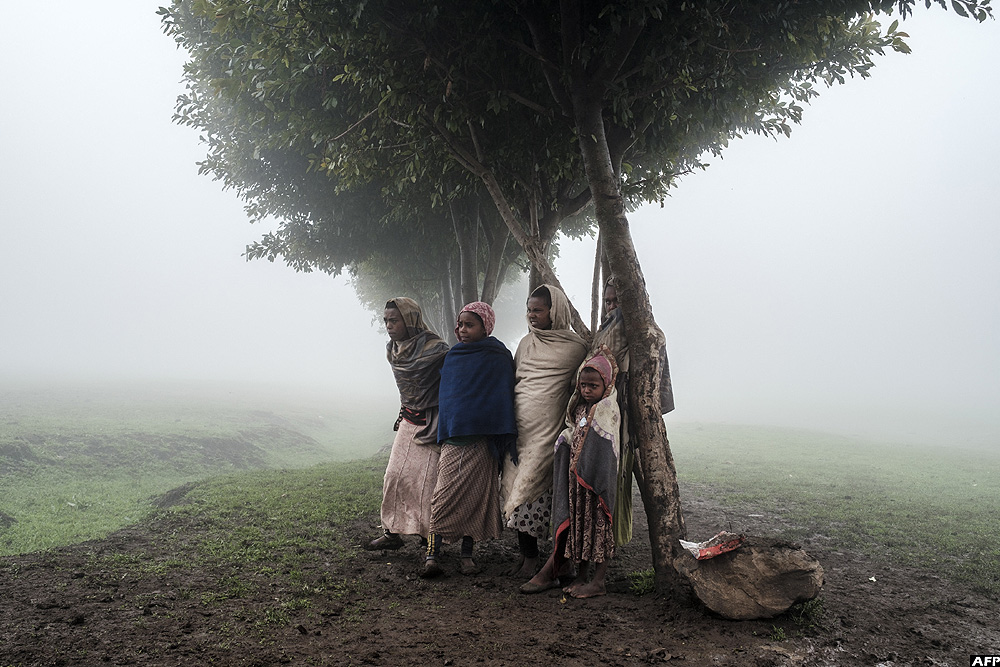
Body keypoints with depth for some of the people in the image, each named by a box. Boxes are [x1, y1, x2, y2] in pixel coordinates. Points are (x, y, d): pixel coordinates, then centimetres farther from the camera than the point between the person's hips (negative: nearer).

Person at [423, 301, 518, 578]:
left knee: (477, 495, 2)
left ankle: (467, 554, 13)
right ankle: (432, 555, -5)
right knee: (445, 496, -5)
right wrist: (443, 428, 13)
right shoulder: (452, 355, 12)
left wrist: (504, 440, -1)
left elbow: (503, 398, 2)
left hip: (482, 439, -2)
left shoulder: (498, 357, 1)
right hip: (453, 436, 2)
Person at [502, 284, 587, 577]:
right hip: (521, 426, 4)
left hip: (549, 429, -4)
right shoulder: (526, 343, 15)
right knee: (519, 487, 2)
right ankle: (527, 554, 12)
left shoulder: (575, 347, 1)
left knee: (539, 487, -8)